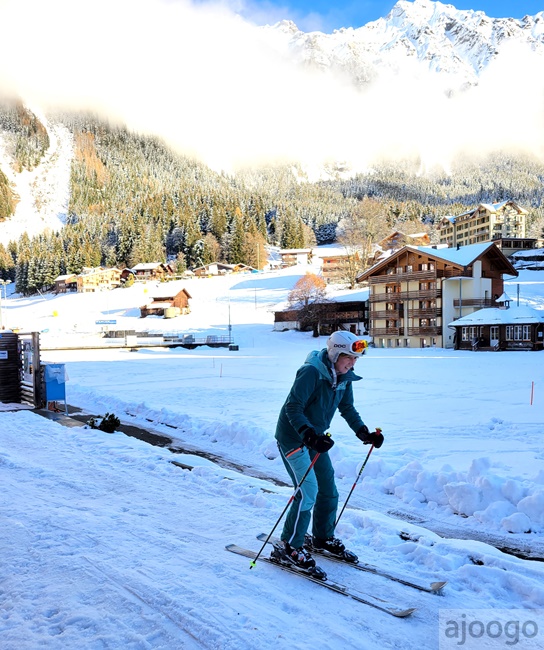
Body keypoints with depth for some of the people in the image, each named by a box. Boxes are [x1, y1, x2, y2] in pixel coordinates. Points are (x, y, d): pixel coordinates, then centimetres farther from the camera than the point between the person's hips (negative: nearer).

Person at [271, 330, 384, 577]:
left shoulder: (344, 377, -1)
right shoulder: (311, 372, -26)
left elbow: (347, 409, 11)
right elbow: (293, 408, -29)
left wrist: (364, 432, -1)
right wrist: (309, 435, -41)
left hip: (315, 437, 8)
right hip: (292, 437, -8)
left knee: (328, 490, 12)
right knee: (308, 492, -15)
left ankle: (323, 538, 33)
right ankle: (288, 548, -2)